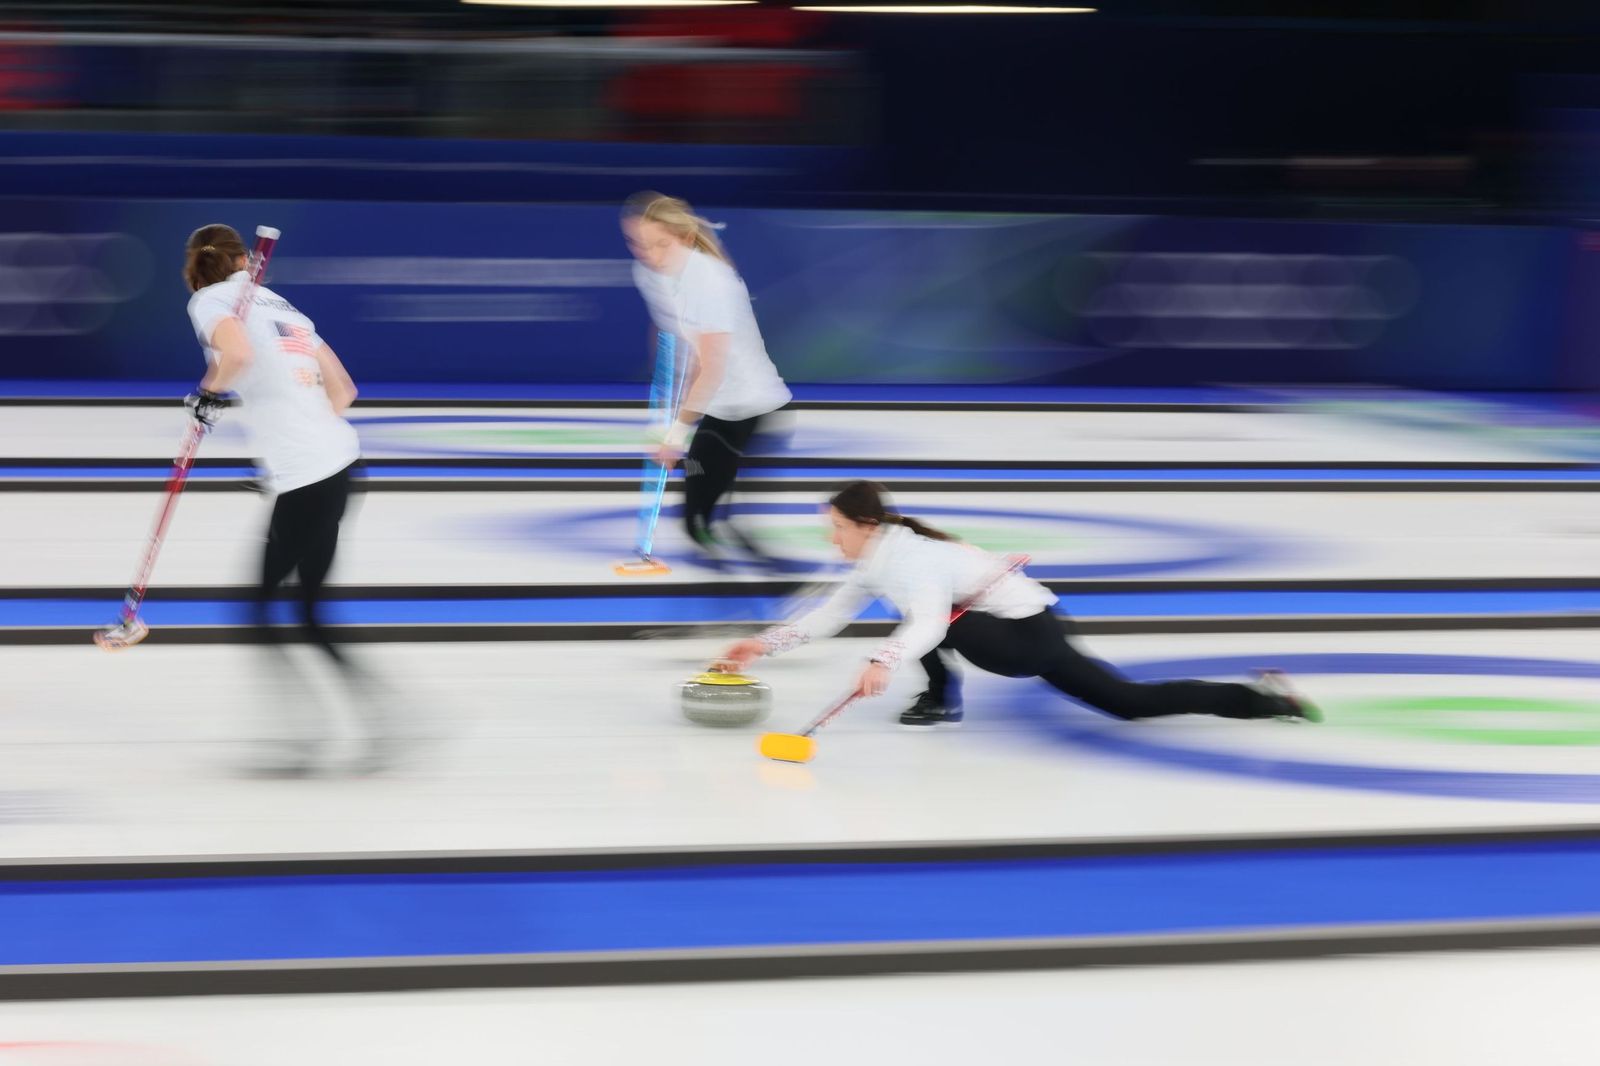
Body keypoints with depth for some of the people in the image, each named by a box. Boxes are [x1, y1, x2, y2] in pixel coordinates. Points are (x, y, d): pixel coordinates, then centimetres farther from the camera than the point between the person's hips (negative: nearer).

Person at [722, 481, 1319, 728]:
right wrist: (763, 645, 4)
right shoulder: (878, 561, 8)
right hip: (1028, 633, 11)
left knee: (922, 614, -25)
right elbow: (828, 617, 14)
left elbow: (929, 623, -41)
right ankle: (1261, 699, 14)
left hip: (1028, 637, -11)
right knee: (1130, 703, 11)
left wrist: (883, 662, -59)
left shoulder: (905, 556, -22)